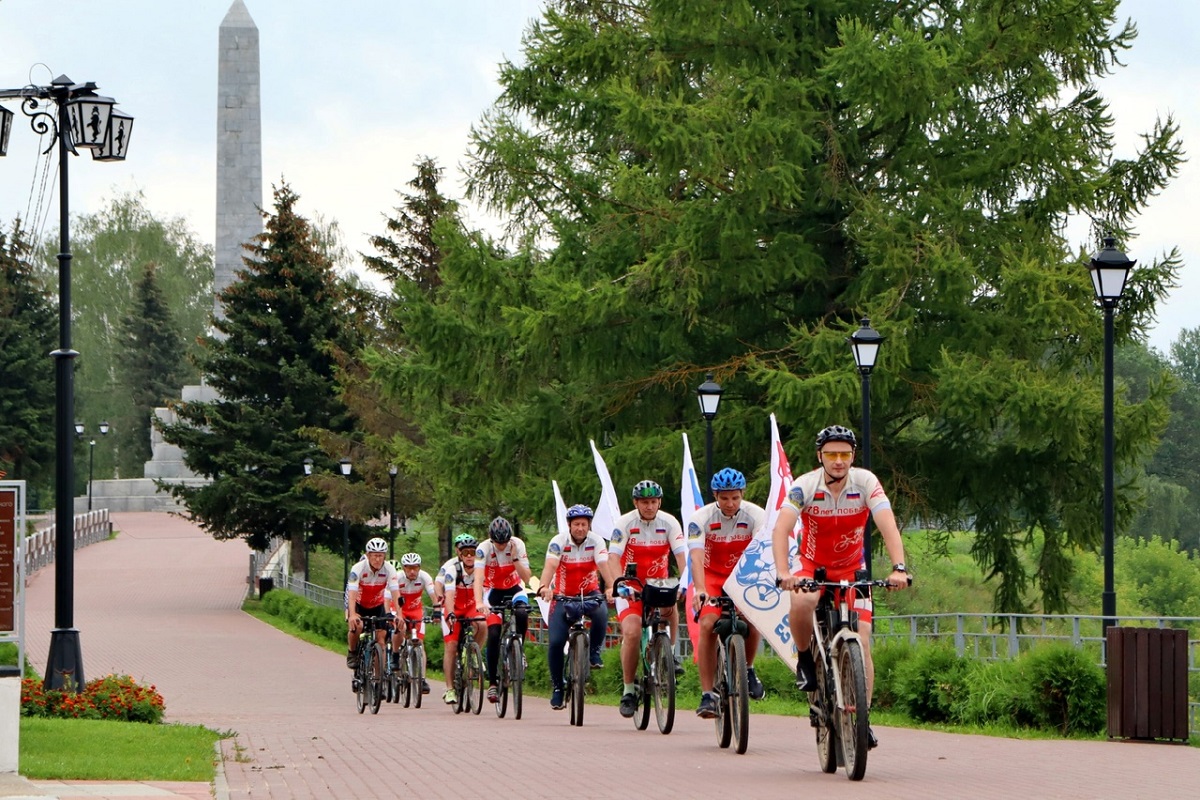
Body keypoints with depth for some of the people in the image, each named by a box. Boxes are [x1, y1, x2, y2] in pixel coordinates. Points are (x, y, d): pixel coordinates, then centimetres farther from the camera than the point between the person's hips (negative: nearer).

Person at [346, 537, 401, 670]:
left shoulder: (389, 570, -23)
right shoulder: (358, 569, -30)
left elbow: (395, 594, -30)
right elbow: (352, 594, -38)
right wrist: (352, 615, -53)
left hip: (377, 605, 3)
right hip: (358, 604, -3)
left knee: (382, 634, -11)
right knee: (356, 626, -29)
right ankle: (352, 653, -2)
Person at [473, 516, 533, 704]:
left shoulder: (518, 545, -17)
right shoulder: (484, 548, -22)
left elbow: (526, 577, -19)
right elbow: (478, 577, -32)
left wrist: (515, 558, -33)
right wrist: (479, 602, -47)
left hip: (514, 589, 1)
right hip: (493, 591, -1)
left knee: (522, 613, -33)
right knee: (493, 635, -15)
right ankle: (493, 683, -5)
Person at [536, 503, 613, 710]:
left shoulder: (596, 542, -11)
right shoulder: (559, 542, -14)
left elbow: (603, 565, -27)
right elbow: (550, 565, -31)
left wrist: (611, 587, -46)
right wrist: (544, 587, -50)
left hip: (589, 594, 0)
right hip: (563, 596, 0)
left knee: (601, 613, -34)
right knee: (556, 642, -13)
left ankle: (594, 651, -8)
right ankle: (557, 687, 3)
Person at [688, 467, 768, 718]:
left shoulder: (755, 515, -18)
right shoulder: (701, 518, -20)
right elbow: (696, 557, -31)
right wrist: (699, 590, -47)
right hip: (712, 576, -1)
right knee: (707, 624, -23)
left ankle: (747, 667, 6)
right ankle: (707, 694, -18)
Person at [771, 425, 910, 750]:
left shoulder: (866, 482, -20)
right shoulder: (804, 486, -22)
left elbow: (888, 526, -30)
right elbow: (781, 529, -34)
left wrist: (898, 568, -46)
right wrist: (783, 572, -50)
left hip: (852, 568, 1)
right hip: (812, 565, -1)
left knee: (861, 641, -12)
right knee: (801, 602, -35)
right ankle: (805, 660, -8)